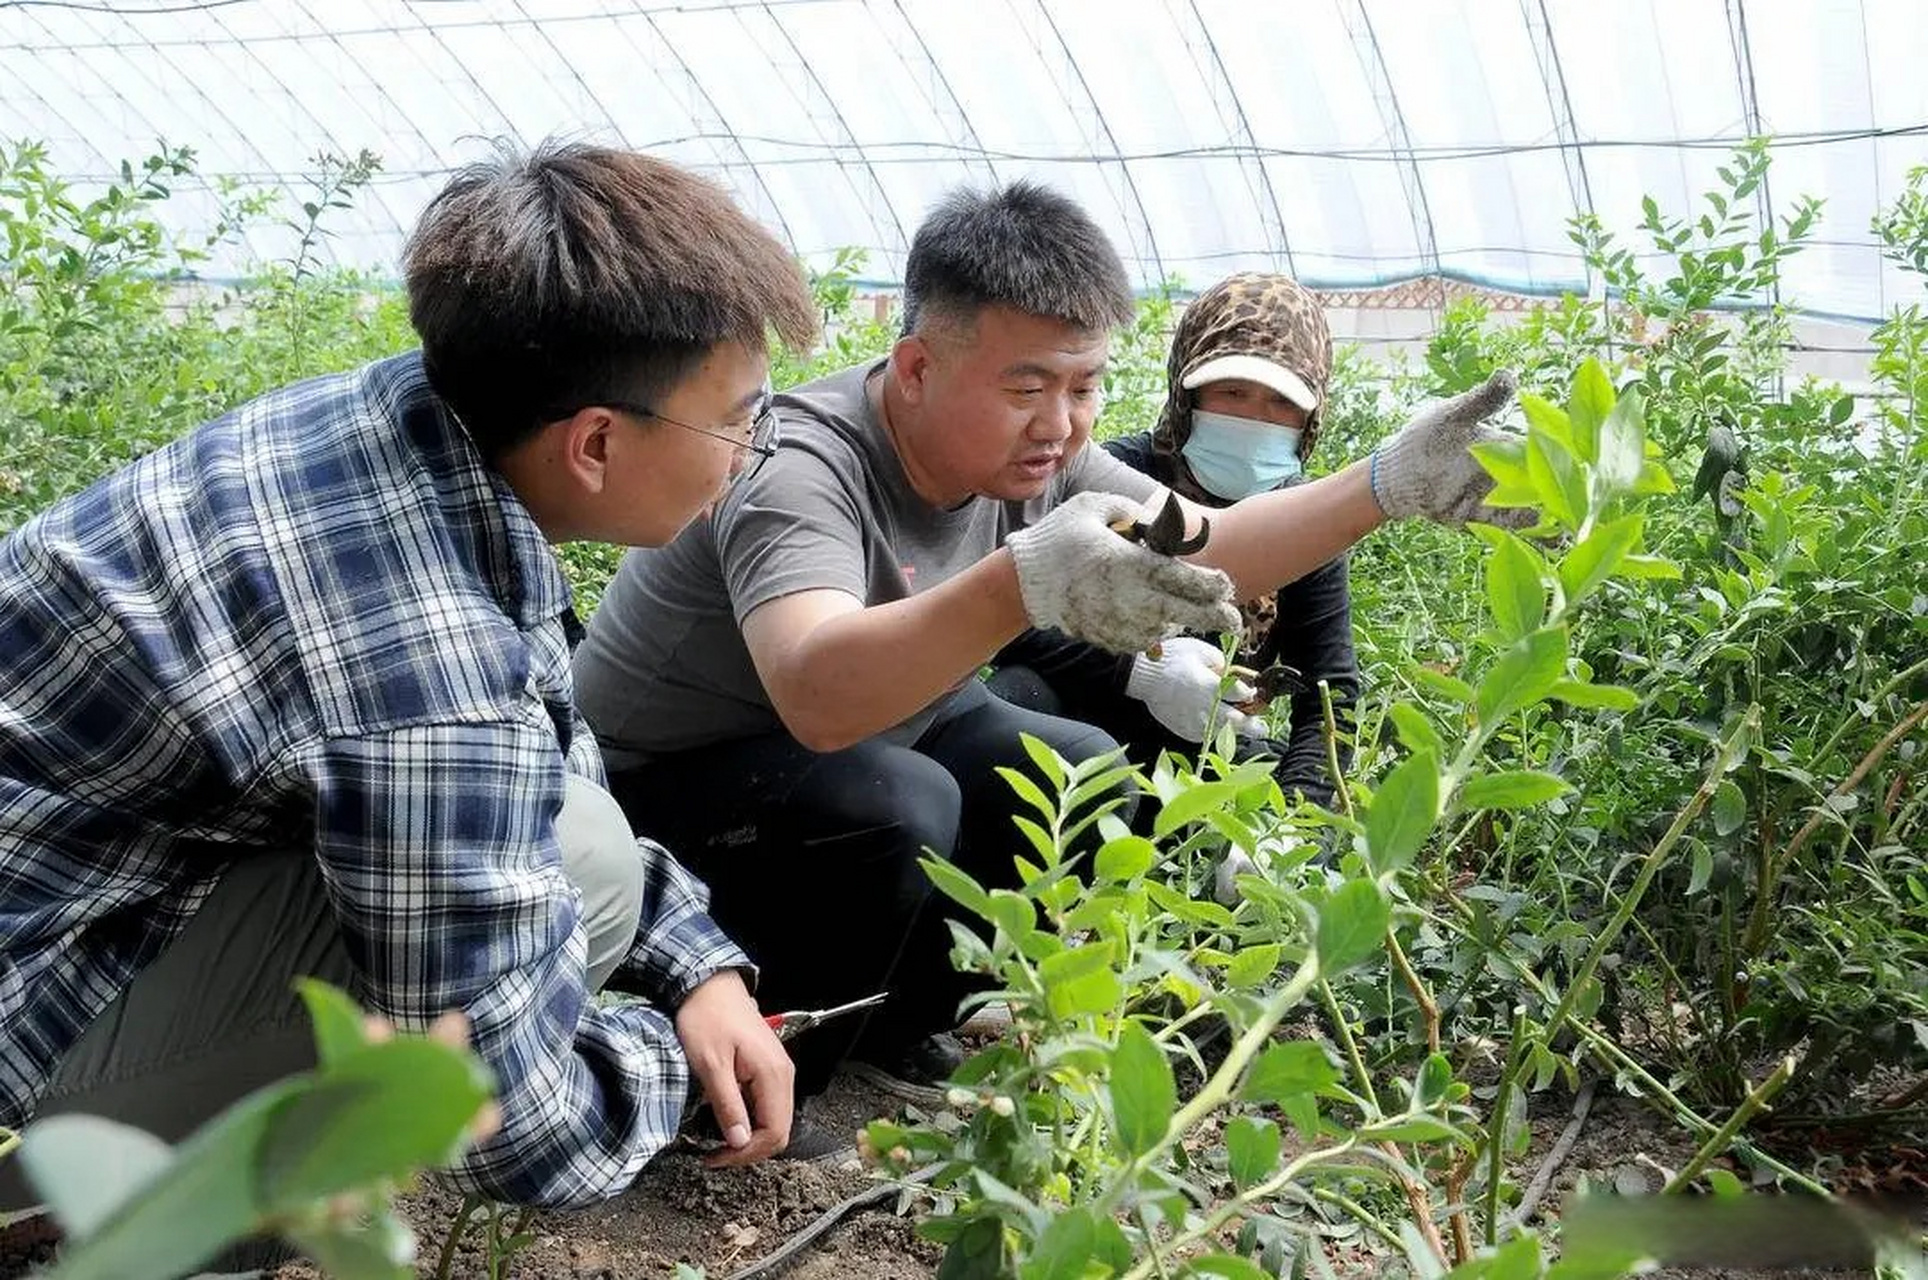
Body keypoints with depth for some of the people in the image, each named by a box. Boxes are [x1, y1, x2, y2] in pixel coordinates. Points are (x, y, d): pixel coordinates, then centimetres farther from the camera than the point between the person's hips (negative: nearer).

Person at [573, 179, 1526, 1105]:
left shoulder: (1034, 457, -9)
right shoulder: (797, 472, -33)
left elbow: (1211, 550, -7)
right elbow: (819, 697, -50)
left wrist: (1391, 484, -21)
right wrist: (1024, 581, -65)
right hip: (659, 781, -7)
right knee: (897, 807, -34)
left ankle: (898, 1026, 9)